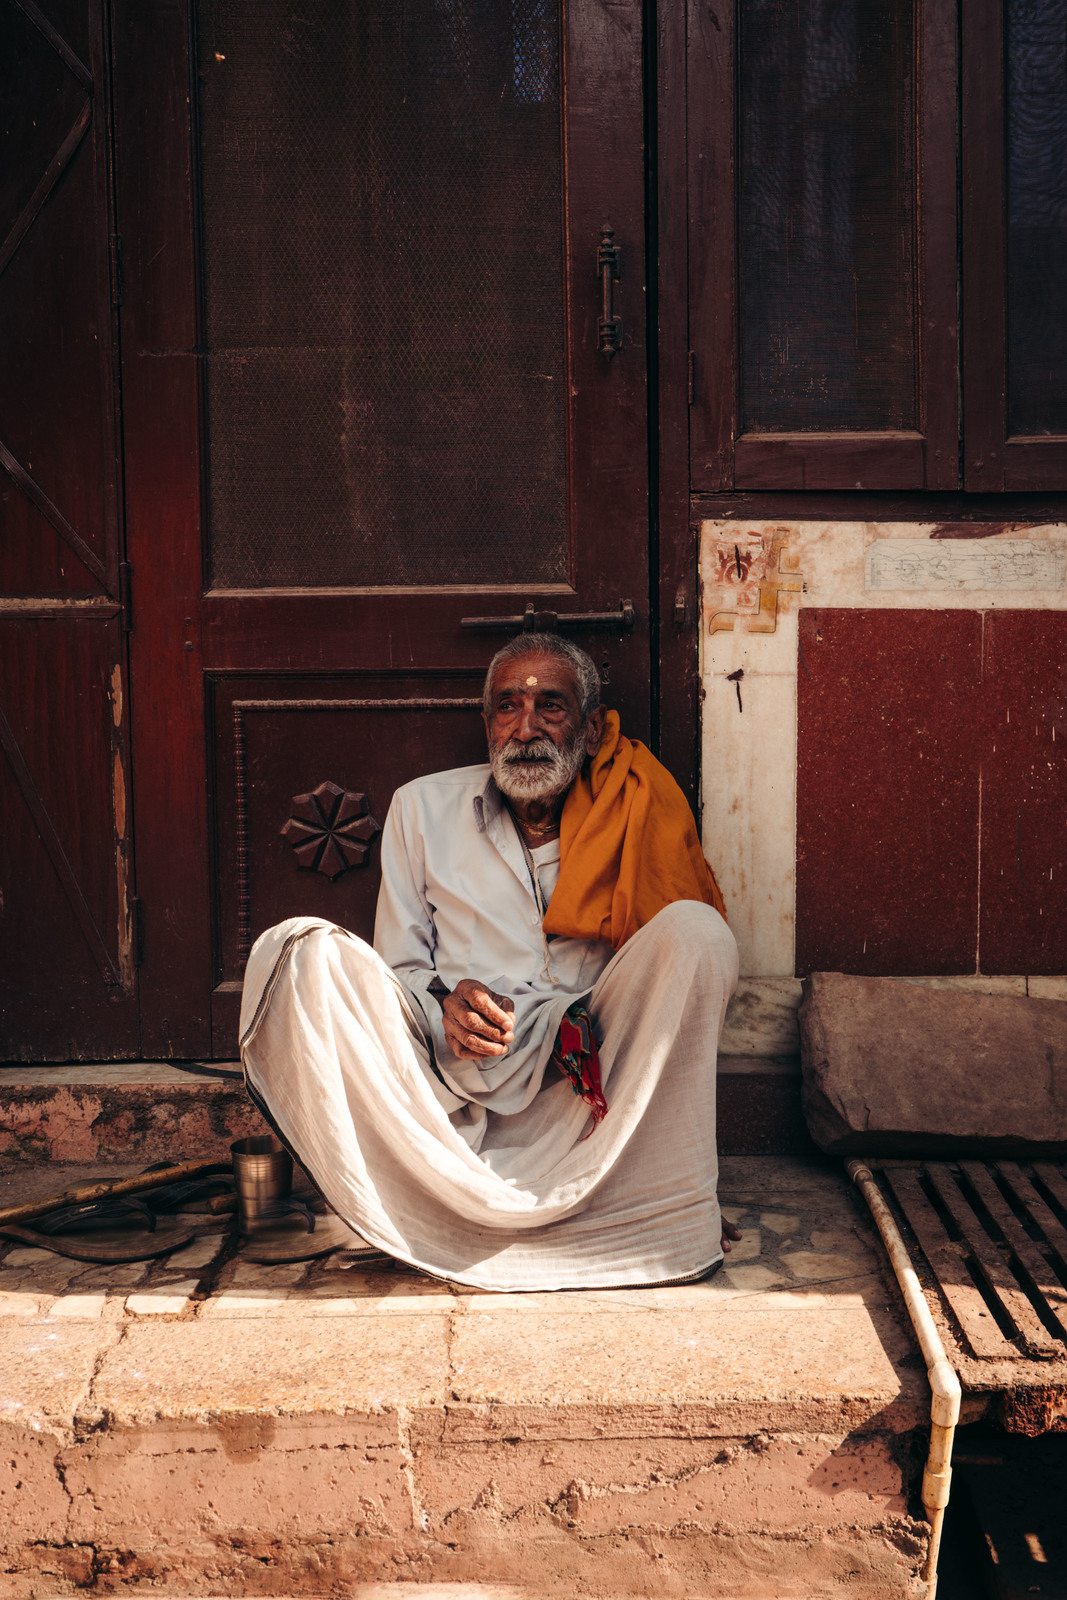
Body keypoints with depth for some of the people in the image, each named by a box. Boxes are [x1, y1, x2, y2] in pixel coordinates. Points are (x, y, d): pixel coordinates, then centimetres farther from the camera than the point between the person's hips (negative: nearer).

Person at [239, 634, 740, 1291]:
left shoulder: (633, 814, 10)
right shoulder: (424, 808, 13)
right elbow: (399, 969, 14)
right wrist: (445, 1004, -8)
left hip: (589, 1080, 0)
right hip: (452, 1078, 1)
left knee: (695, 928, -23)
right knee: (302, 950, -22)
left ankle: (669, 1208, -27)